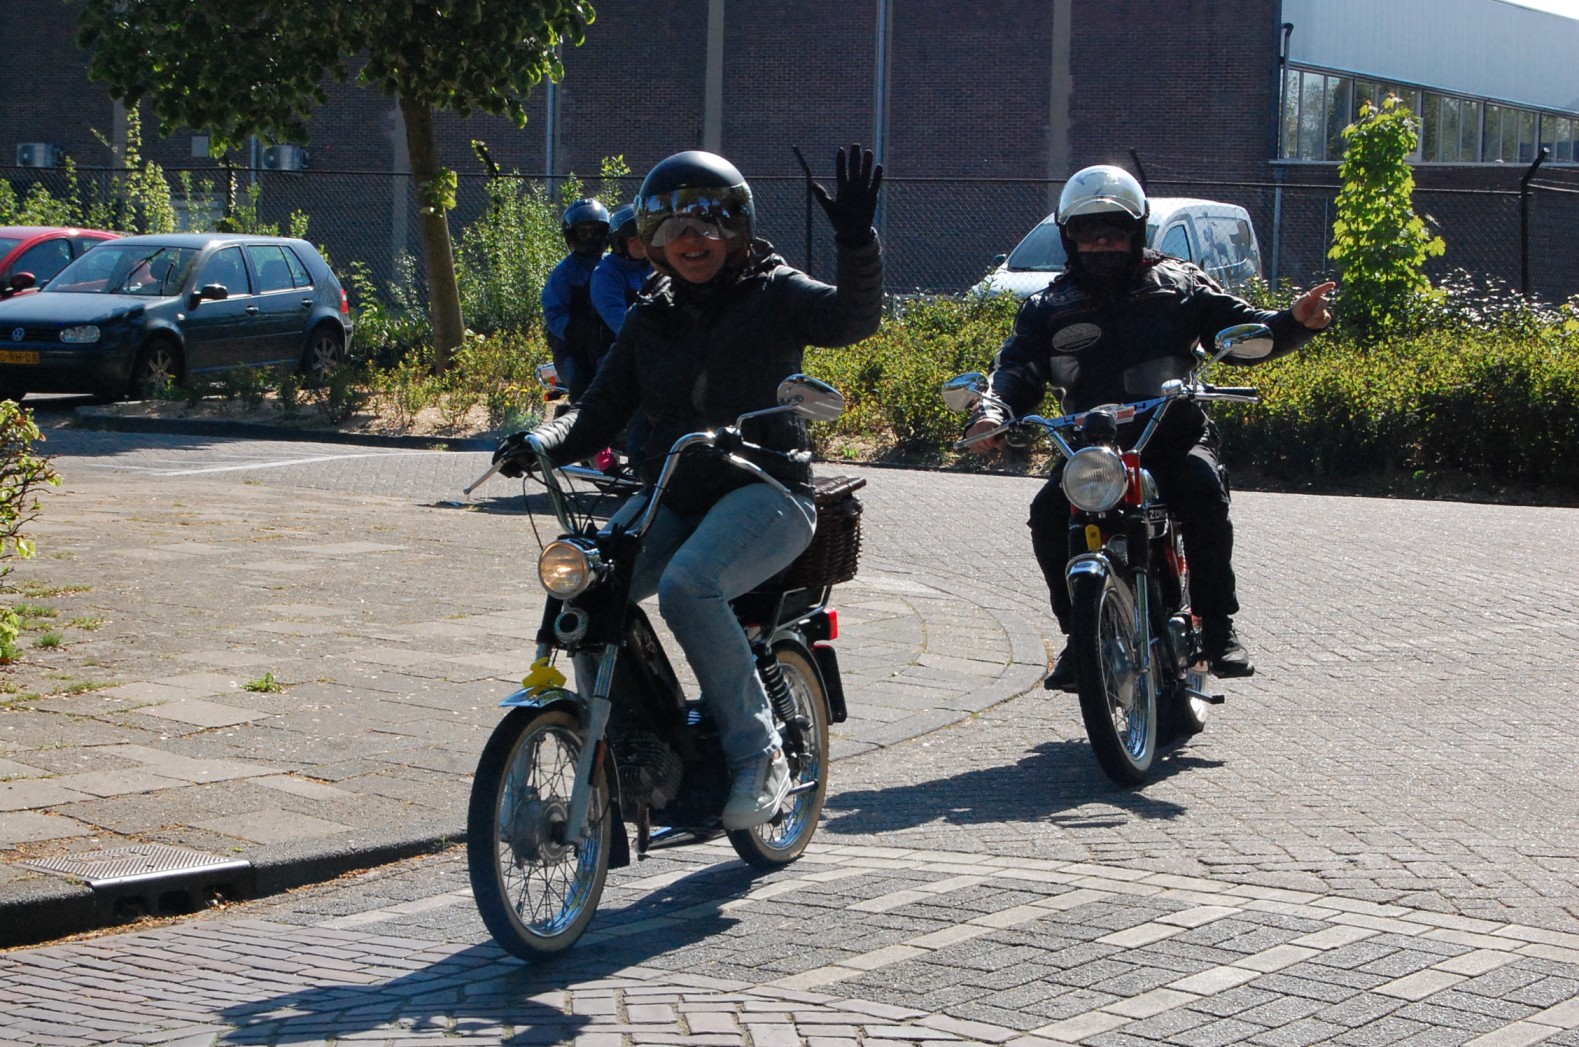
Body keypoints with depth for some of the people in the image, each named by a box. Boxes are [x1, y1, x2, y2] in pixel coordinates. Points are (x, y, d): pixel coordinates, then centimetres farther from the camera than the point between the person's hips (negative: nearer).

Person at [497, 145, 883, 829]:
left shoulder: (775, 295, 1)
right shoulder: (648, 319, 15)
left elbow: (853, 318, -18)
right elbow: (603, 410, 12)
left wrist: (856, 241, -35)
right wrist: (540, 444, -8)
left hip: (765, 488, -6)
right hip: (674, 494, 6)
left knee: (687, 586, -33)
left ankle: (758, 754, -20)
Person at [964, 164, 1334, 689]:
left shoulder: (1178, 286, 10)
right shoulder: (1049, 308, 13)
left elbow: (1244, 330, 5)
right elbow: (1017, 367, 2)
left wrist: (1294, 323, -16)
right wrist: (993, 411, -20)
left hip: (1175, 437, -2)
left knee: (1202, 487, -33)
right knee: (1049, 513, -24)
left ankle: (1217, 626, -24)